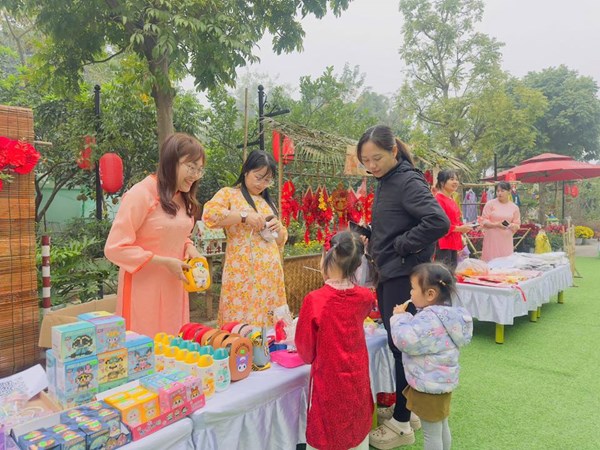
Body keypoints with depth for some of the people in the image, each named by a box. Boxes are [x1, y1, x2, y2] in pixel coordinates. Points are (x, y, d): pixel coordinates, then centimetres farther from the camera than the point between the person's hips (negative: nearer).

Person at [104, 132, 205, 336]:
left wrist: (189, 247, -1)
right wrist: (164, 262, -19)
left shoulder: (183, 198, 9)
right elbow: (115, 248, -17)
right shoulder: (141, 194, -15)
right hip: (144, 290, -7)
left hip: (174, 289, 7)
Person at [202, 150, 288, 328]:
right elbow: (209, 214, -17)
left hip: (271, 275, 6)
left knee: (268, 326, 8)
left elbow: (281, 240, 25)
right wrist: (244, 216, -20)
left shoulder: (268, 202, 20)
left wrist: (278, 229, 3)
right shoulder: (229, 194, 3)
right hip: (243, 275, -5)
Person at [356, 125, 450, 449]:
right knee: (396, 343, 18)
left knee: (401, 346, 2)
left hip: (404, 278, -9)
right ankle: (405, 408, 35)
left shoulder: (408, 182, -15)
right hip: (389, 276, 9)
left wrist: (400, 246, -20)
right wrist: (374, 244, 6)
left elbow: (439, 222, -28)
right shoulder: (385, 183, 11)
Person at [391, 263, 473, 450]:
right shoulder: (444, 314, 3)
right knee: (442, 427, 26)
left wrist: (399, 317, -19)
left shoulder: (429, 320, -30)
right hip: (441, 382, 10)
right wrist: (405, 317, 0)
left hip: (429, 386, -10)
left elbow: (405, 340, -34)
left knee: (431, 433, 8)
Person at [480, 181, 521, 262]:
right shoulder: (490, 204, 0)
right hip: (492, 239, -3)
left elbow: (517, 224, 11)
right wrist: (496, 225, -18)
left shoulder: (514, 207, 8)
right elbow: (484, 221, -3)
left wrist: (513, 226, -12)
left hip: (506, 240, 3)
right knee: (491, 261, -5)